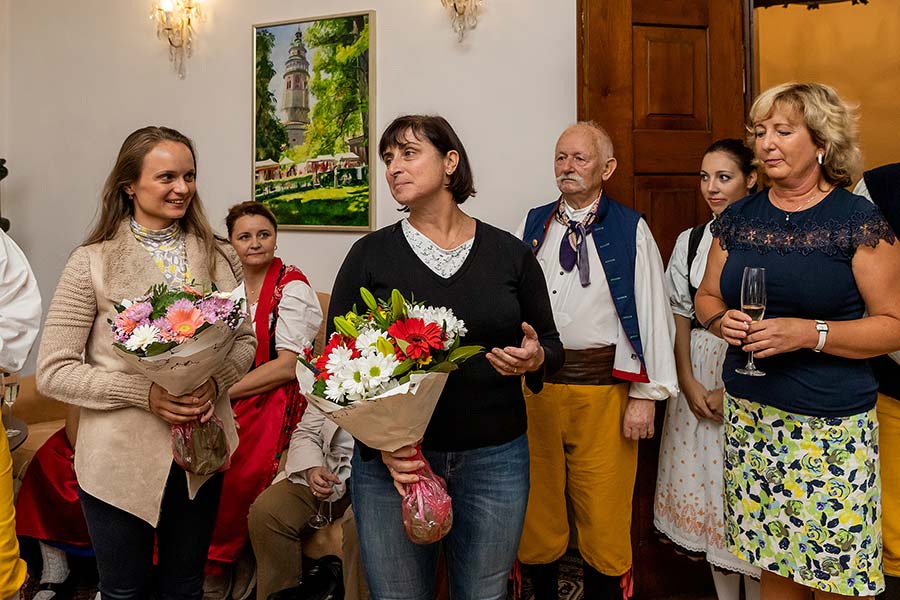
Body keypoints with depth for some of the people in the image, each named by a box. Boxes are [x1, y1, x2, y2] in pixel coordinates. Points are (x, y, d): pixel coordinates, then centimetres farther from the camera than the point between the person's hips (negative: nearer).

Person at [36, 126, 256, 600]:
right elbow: (53, 371, -10)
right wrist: (145, 392, -22)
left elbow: (245, 341, 6)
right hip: (120, 459, -2)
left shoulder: (219, 258, 0)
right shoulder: (92, 262, -9)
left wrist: (216, 381, -15)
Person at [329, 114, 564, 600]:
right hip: (391, 459, 0)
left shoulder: (509, 253, 1)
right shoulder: (370, 254, -1)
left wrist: (535, 359, -13)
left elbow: (551, 344, 10)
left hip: (496, 458, 1)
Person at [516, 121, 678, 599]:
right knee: (536, 508, 14)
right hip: (535, 384, 3)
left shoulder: (631, 231, 1)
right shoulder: (532, 227, 10)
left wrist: (647, 395, -6)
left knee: (604, 516, 7)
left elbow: (653, 313, -2)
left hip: (604, 386, -3)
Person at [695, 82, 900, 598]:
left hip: (831, 427, -3)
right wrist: (722, 321, -6)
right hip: (749, 415, 4)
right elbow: (707, 296, 16)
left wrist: (809, 333, -20)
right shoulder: (738, 218, 7)